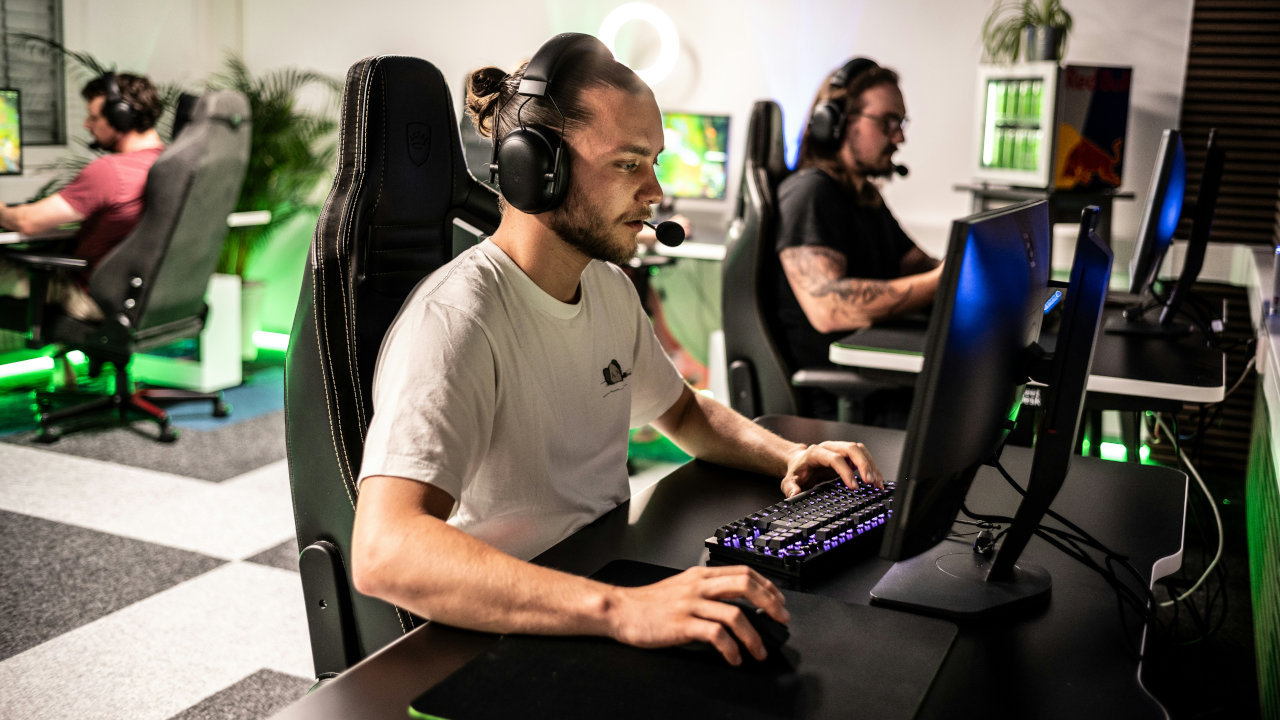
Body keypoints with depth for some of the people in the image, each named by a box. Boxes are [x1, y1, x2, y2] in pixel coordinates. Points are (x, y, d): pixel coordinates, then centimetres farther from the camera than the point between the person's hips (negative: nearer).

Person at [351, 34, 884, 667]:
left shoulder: (609, 287, 7)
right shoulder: (455, 319, -23)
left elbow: (681, 411, 23)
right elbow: (383, 551, -36)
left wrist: (788, 455, 3)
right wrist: (619, 609, -45)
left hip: (609, 585, 8)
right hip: (506, 638, -8)